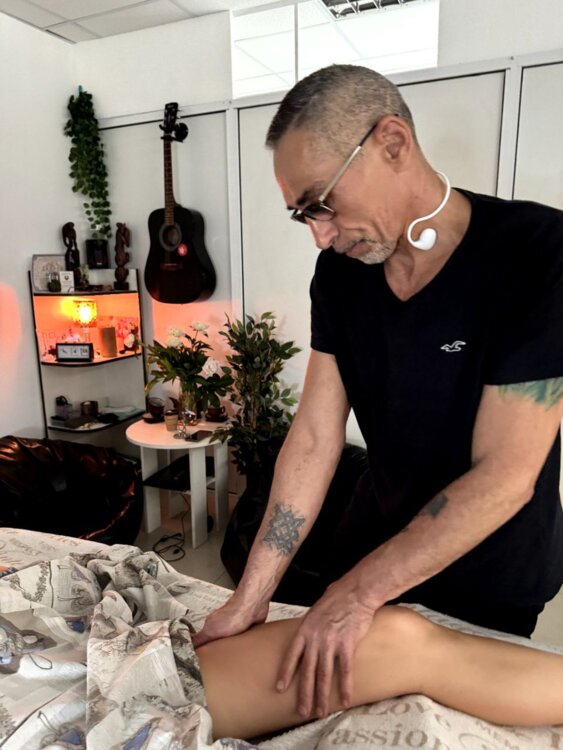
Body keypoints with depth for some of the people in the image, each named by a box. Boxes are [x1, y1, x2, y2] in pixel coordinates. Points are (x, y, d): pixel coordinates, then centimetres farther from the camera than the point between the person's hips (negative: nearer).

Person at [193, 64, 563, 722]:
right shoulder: (340, 270, -9)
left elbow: (505, 476, -25)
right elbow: (314, 437, -12)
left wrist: (360, 592, -22)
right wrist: (250, 597, -14)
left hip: (489, 582, -3)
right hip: (375, 539, 4)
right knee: (348, 714, 18)